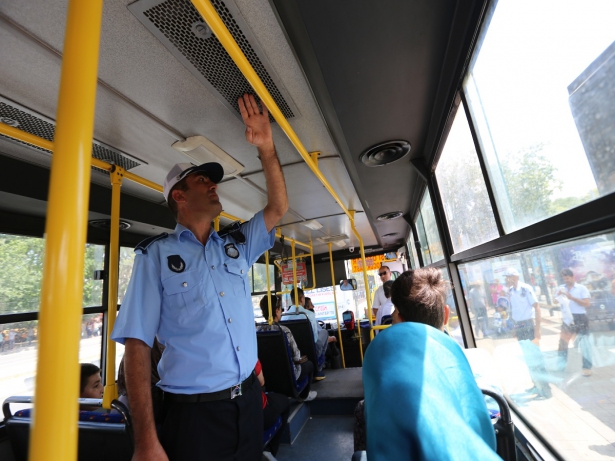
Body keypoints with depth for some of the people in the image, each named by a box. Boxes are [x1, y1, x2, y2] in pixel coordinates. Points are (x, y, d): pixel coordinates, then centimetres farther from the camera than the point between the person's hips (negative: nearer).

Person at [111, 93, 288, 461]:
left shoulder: (237, 245, 6)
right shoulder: (156, 255, -7)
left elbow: (278, 207, 3)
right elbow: (138, 344, -10)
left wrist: (266, 147, -5)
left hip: (248, 400, 5)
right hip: (194, 412, -4)